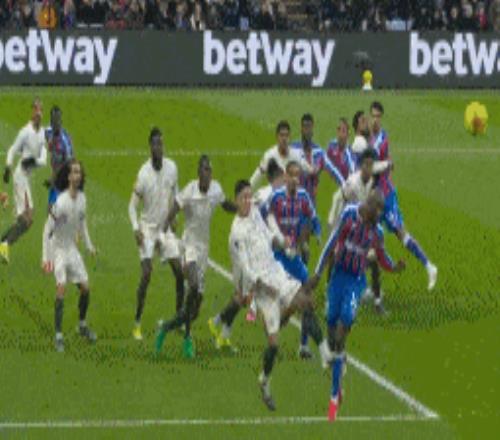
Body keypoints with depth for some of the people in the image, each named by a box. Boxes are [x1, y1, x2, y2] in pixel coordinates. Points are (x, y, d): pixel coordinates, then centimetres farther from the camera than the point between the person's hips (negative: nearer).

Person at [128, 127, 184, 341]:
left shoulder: (171, 167, -3)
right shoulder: (144, 174, -17)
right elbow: (132, 205, -11)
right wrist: (136, 229, -22)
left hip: (166, 227, 5)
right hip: (148, 227, -5)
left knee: (179, 271, 0)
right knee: (146, 274, -14)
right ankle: (137, 323, -8)